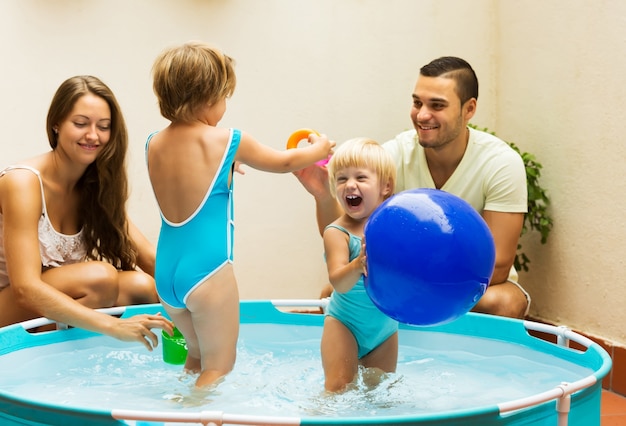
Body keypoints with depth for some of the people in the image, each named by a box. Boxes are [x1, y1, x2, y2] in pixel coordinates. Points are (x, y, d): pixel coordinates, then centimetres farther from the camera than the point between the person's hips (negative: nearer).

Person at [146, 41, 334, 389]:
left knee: (198, 356, 24)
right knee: (219, 366, 4)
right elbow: (284, 162, 8)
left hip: (165, 271, 7)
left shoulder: (154, 144, 5)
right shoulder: (229, 142, -8)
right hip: (208, 268, -6)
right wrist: (319, 149, 26)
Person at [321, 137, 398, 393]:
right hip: (345, 323, -3)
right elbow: (338, 283, -26)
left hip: (385, 326, 4)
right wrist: (357, 266, -45)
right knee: (338, 388, -9)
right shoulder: (337, 233, -15)